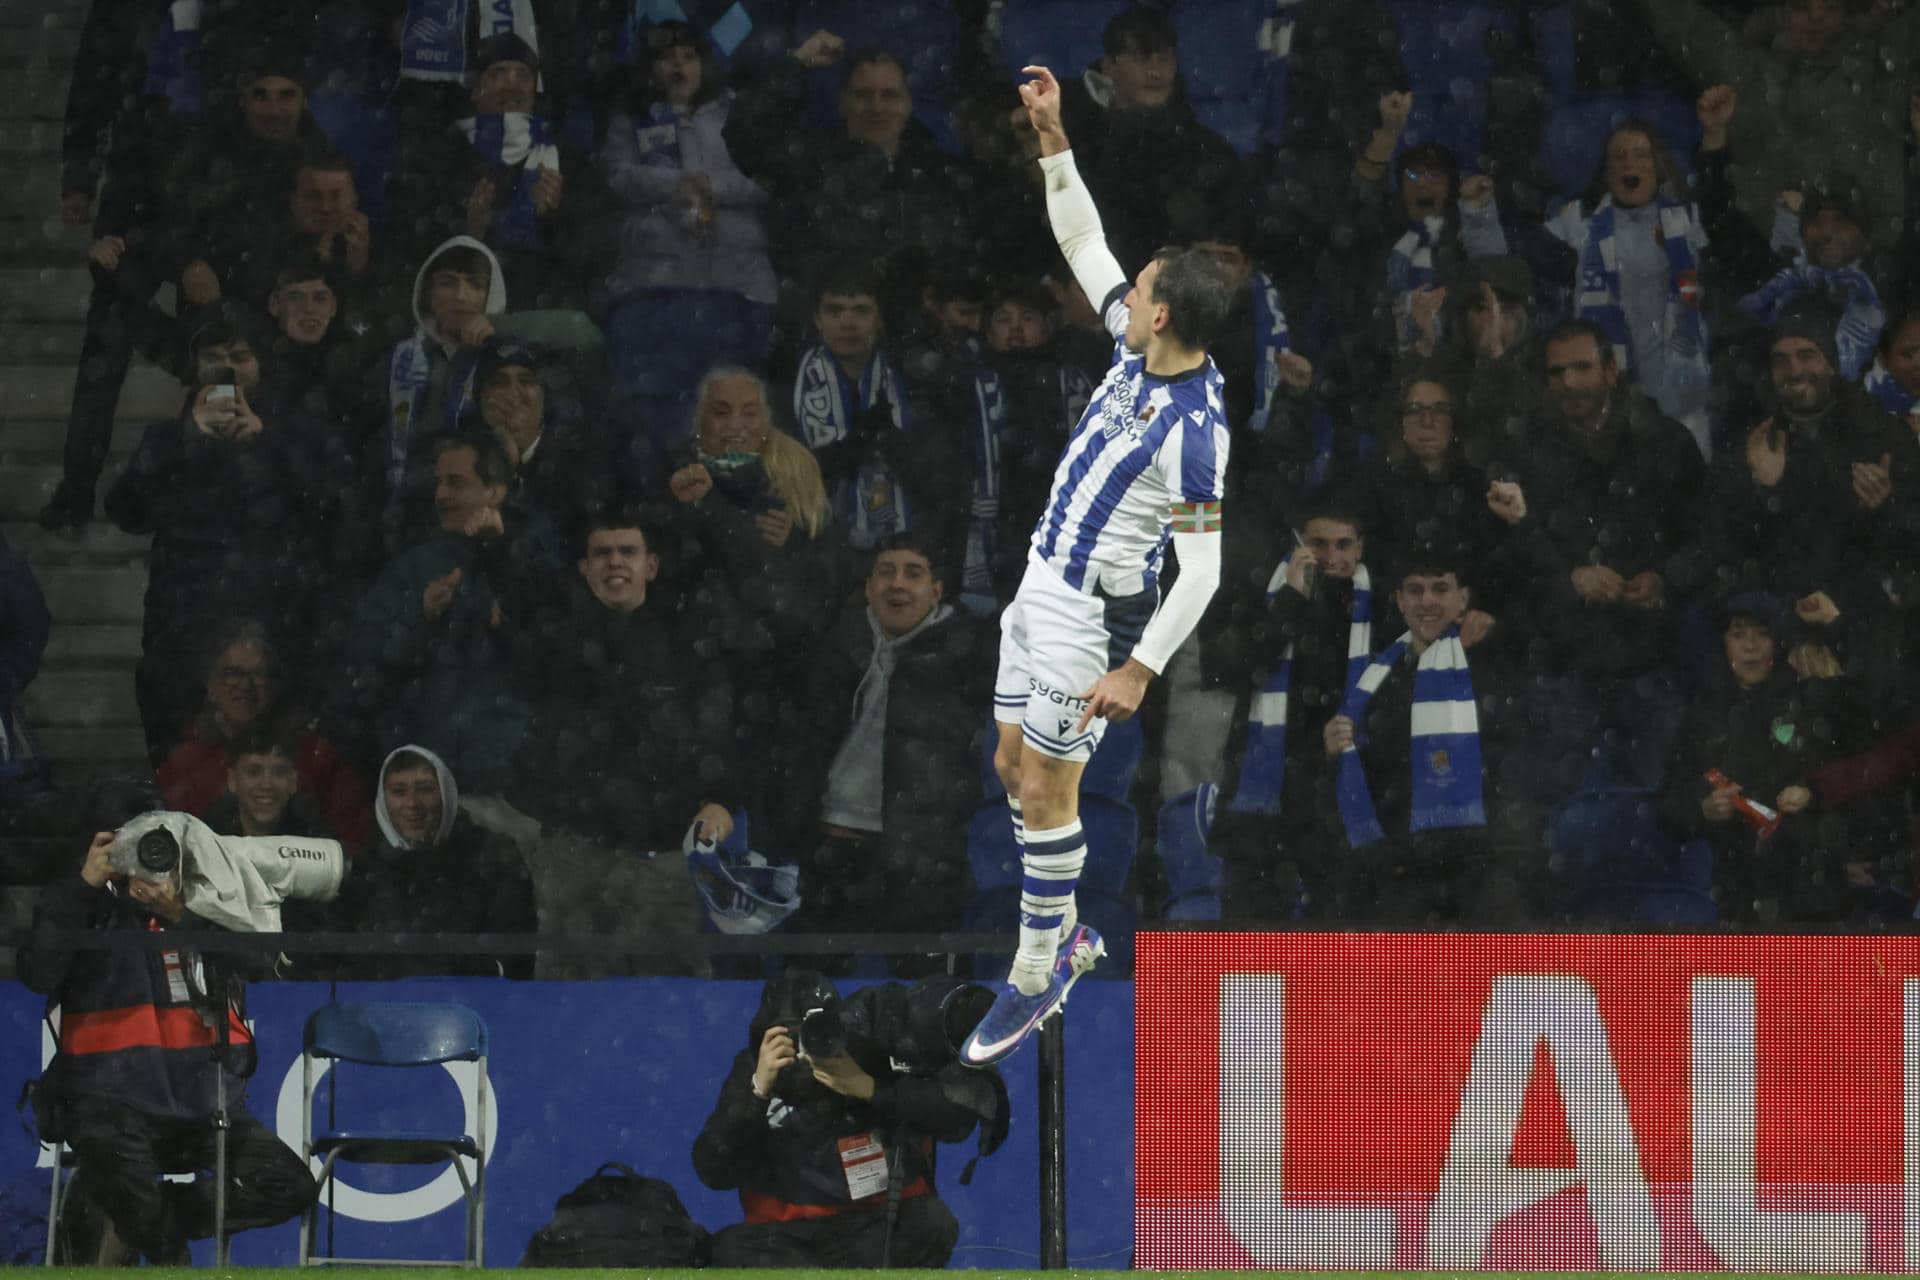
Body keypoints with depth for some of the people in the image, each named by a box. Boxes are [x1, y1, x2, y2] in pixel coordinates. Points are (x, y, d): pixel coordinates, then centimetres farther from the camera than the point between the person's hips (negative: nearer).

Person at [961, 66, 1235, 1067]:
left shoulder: (1194, 430, -27)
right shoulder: (1140, 349, -4)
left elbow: (1204, 570, -24)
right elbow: (1083, 242, 9)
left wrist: (1140, 668, -24)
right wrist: (1054, 138, -1)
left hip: (1094, 610, -9)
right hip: (1043, 584, 9)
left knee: (1046, 793, -2)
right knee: (1015, 764, 16)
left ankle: (1036, 976, 9)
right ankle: (1063, 934, 30)